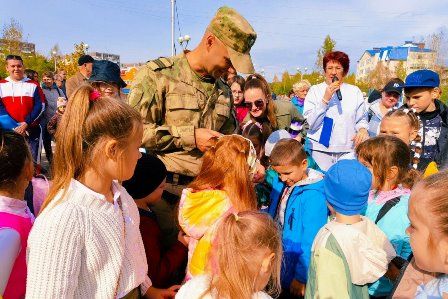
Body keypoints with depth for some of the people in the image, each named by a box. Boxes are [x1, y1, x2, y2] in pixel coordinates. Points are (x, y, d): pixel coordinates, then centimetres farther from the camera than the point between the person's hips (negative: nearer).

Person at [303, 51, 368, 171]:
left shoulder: (355, 91, 9)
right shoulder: (315, 90, 3)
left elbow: (361, 119, 14)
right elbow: (309, 124, -5)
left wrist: (362, 129, -8)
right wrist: (325, 99, -12)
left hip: (348, 151, 2)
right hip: (320, 150, -1)